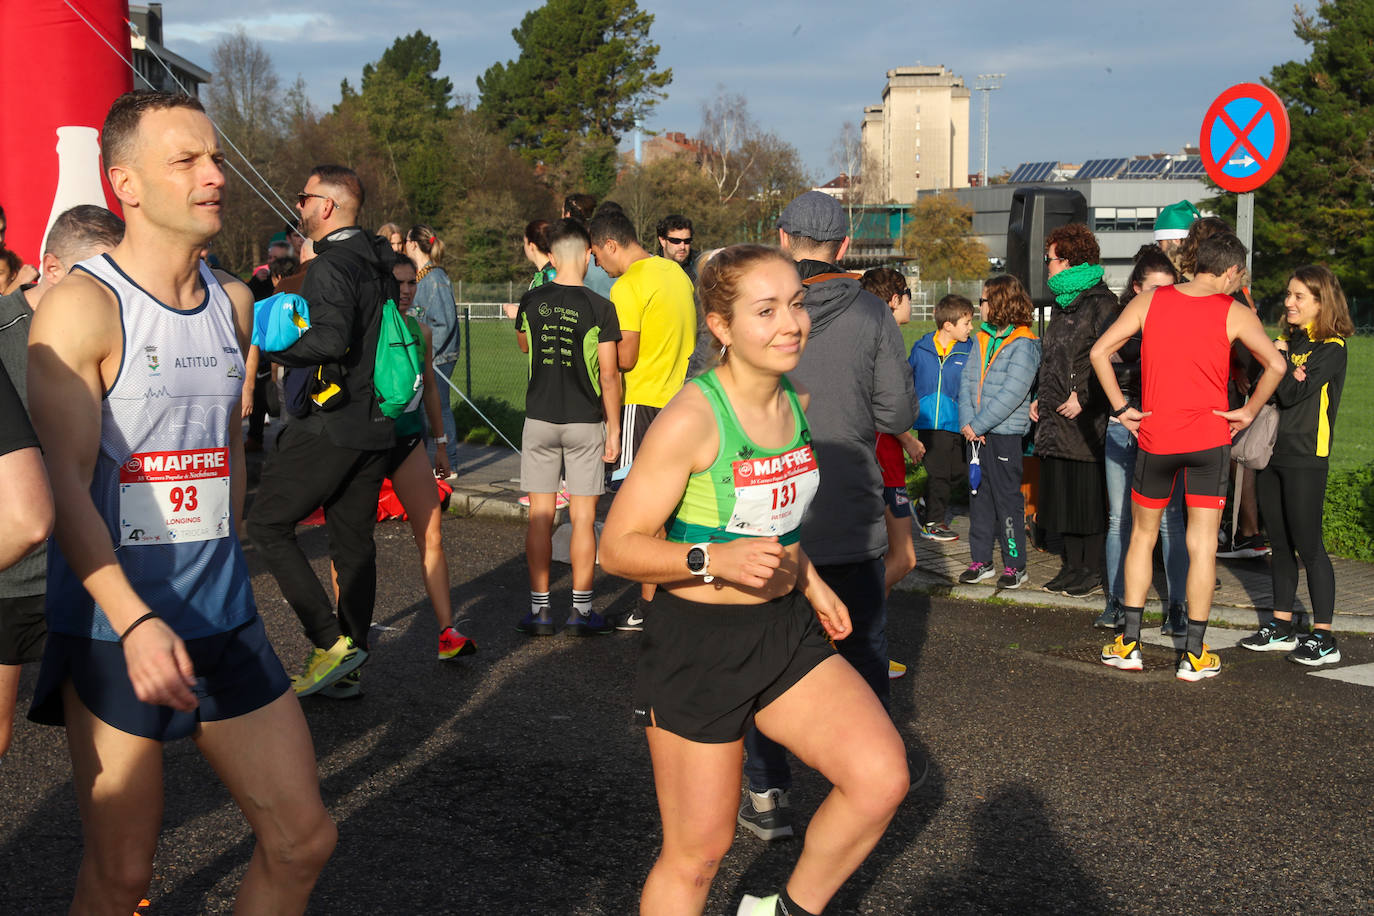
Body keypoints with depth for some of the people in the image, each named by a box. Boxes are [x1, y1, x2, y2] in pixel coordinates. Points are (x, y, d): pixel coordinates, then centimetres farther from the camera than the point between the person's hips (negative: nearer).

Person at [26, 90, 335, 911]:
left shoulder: (234, 302, 9)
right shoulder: (82, 306, -11)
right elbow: (64, 481, -19)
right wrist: (135, 621, -31)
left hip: (226, 622, 6)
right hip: (115, 629, -6)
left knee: (304, 842, 6)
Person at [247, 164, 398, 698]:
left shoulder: (331, 265, -14)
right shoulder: (379, 265, 14)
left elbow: (331, 339, -27)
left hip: (329, 426, -9)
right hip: (374, 424, 9)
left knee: (268, 524, 0)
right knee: (353, 541, 12)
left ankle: (330, 641, -6)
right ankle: (352, 658, 17)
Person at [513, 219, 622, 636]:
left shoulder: (531, 301, -1)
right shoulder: (600, 308, -9)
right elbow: (609, 375, -9)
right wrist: (613, 428, -1)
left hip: (540, 418, 2)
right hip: (585, 422, -2)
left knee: (539, 517, 7)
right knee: (583, 518, 4)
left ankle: (539, 609, 9)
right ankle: (581, 610, 8)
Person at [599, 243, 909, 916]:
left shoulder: (795, 402, 4)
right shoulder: (692, 419, -20)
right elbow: (618, 546, -17)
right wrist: (715, 559, -30)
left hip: (786, 630, 7)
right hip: (697, 643, -6)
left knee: (882, 779, -7)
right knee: (697, 852, 4)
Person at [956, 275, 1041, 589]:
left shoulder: (1024, 345, -11)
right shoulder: (983, 338, 11)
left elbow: (1012, 394, -18)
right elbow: (967, 381, 6)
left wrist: (978, 425, -17)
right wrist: (967, 422, -7)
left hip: (1006, 433, -7)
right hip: (977, 432, 7)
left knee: (1007, 498, -1)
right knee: (979, 497, 11)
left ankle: (1015, 565, 8)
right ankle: (981, 561, 20)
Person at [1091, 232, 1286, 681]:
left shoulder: (1148, 301, 2)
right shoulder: (1234, 313, -4)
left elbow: (1099, 351, -4)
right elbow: (1276, 364, -13)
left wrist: (1120, 408, 0)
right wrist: (1248, 413, -2)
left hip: (1155, 438, 2)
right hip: (1210, 439, -2)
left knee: (1143, 536, 15)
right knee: (1202, 545, 4)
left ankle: (1128, 644, 15)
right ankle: (1194, 655, 7)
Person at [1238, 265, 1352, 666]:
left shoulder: (1331, 348, -8)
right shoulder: (1287, 340, 14)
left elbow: (1291, 394, -17)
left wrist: (1281, 358, -6)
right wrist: (1288, 375, -13)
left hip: (1305, 457, -7)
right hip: (1271, 452, 7)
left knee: (1308, 545, -6)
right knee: (1280, 543, 12)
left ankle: (1323, 637, 0)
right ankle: (1282, 627, 20)